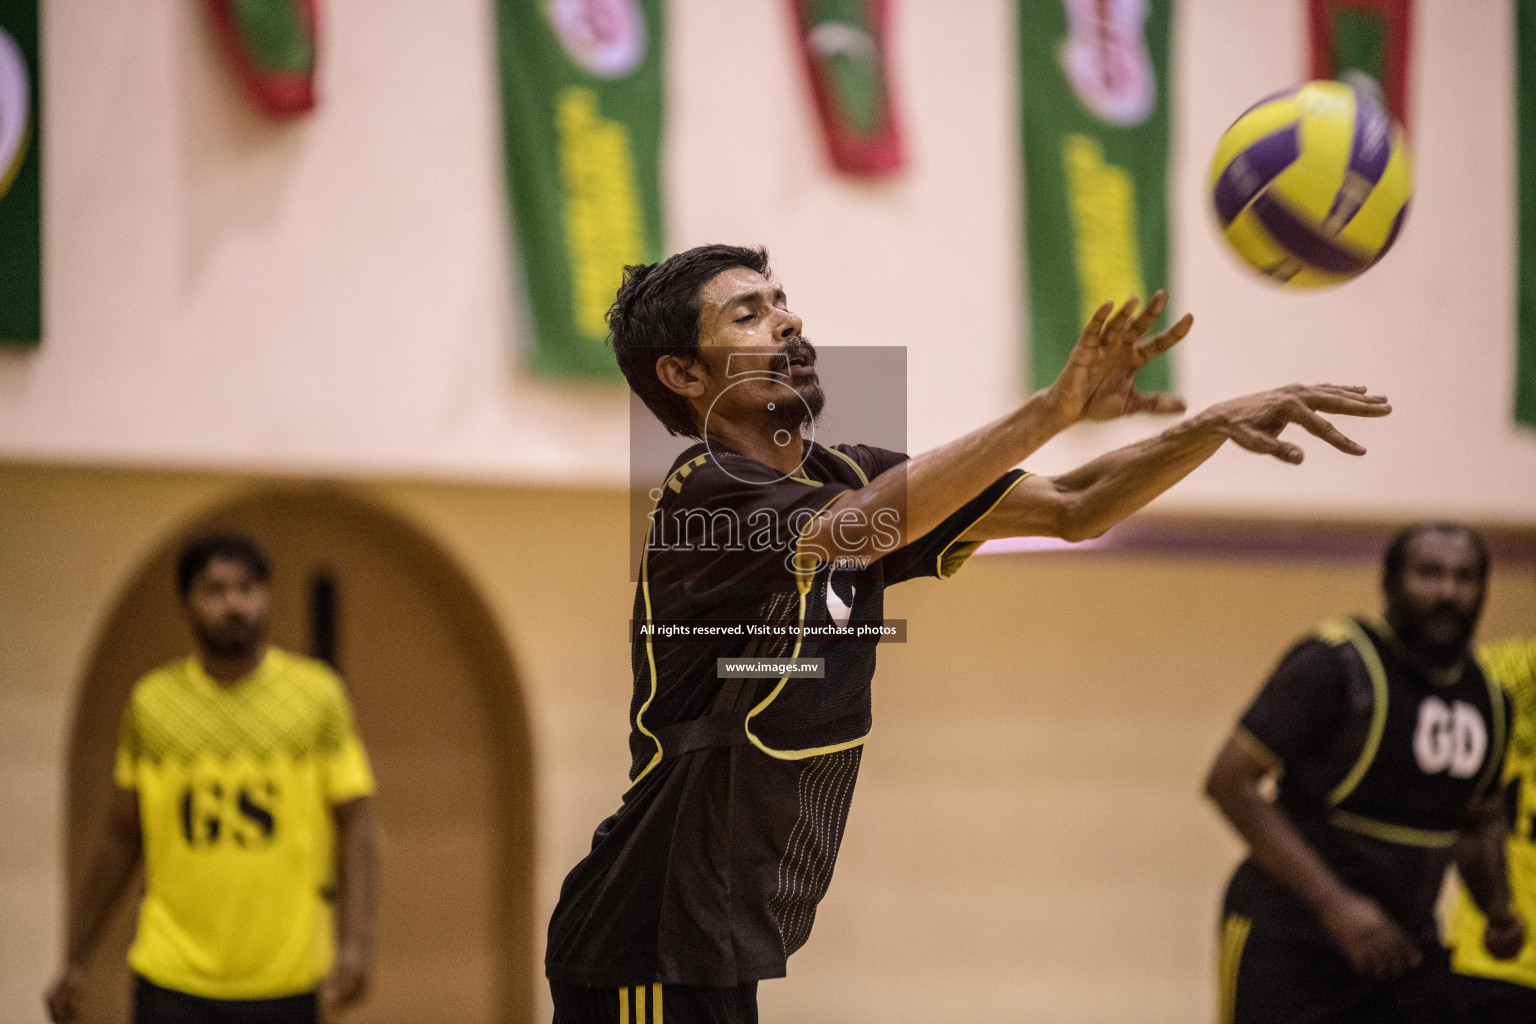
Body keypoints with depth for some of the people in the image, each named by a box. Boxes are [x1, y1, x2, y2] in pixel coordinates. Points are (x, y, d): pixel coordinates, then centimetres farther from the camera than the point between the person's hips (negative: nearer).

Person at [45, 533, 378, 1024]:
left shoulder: (319, 694, 2)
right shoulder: (150, 703, 5)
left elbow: (355, 824, 0)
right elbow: (122, 839, 12)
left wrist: (354, 942, -13)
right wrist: (74, 961, 11)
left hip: (285, 979, 0)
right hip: (173, 980, 0)